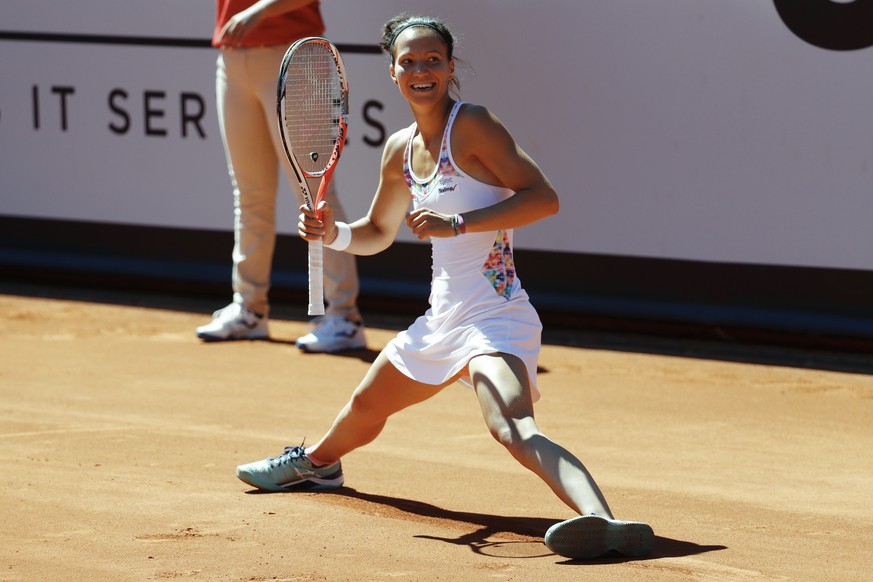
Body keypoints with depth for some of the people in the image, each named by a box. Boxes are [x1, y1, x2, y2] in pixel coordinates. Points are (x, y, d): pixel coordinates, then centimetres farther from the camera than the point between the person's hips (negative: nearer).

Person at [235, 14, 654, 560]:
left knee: (513, 429, -35)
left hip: (494, 316, -8)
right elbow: (377, 233, 26)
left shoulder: (472, 125, -13)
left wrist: (457, 223, -29)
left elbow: (543, 197, -21)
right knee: (365, 409, 31)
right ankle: (317, 462, 64)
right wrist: (334, 232, 5)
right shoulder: (401, 150, 11)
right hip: (442, 319, 9)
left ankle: (605, 522, -55)